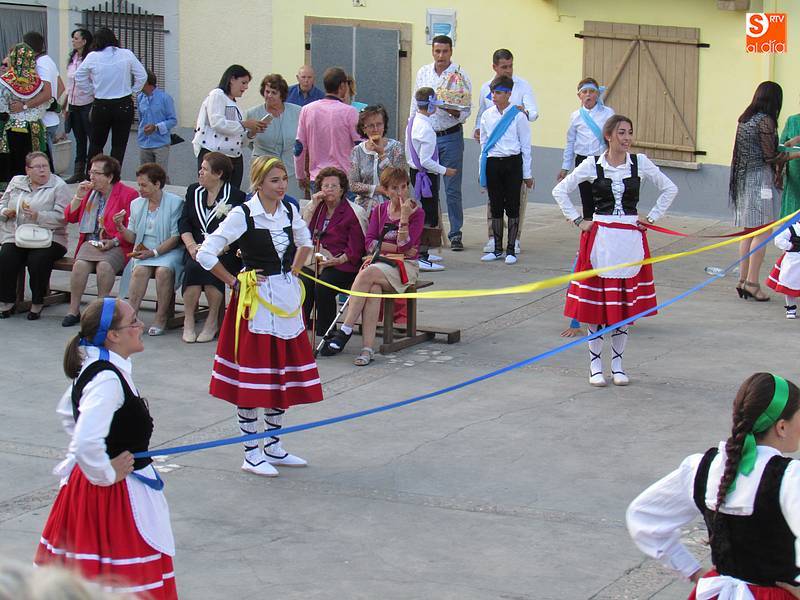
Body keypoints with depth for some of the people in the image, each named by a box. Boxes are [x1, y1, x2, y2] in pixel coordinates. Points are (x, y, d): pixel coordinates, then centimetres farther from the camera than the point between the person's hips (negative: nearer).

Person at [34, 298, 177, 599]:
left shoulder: (93, 369, 6)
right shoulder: (108, 379, -25)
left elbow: (67, 411, 25)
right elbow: (87, 443, -35)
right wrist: (105, 474, -18)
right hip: (113, 494, -10)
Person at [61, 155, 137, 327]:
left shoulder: (128, 194, -1)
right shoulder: (89, 191, 16)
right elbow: (70, 217, 19)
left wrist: (114, 241, -18)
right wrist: (78, 196, 3)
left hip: (116, 246, -4)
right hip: (91, 243, 4)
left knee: (104, 265, -34)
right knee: (80, 264, -26)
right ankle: (73, 309, -19)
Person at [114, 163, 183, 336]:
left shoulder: (175, 202, -5)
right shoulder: (137, 204, 13)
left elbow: (175, 238, -10)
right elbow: (133, 237, 14)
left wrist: (153, 252, -18)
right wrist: (121, 228, -6)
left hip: (169, 250, -4)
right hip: (144, 250, 4)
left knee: (163, 270, -33)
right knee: (140, 269, -28)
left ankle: (161, 318, -24)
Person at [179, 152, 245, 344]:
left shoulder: (236, 196, -1)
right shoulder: (193, 191, 16)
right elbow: (184, 223, 11)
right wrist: (192, 246, -7)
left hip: (225, 251, -4)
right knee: (193, 267, -29)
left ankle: (212, 322, -18)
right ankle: (188, 322, -21)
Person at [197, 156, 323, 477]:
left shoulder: (289, 211, 6)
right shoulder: (243, 215, -13)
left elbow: (305, 242, 26)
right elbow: (206, 254, -14)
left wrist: (293, 273, 13)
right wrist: (235, 282, -8)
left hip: (287, 298, 7)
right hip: (256, 299, -6)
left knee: (283, 374, 11)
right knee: (252, 377, -3)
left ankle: (274, 447, 22)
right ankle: (251, 454, 5)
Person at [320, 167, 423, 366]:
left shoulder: (417, 212, -1)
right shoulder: (379, 211, 13)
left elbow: (405, 246, -12)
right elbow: (369, 243, 3)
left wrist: (404, 216, -19)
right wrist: (396, 248, -9)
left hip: (405, 266, -3)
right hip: (379, 262, 3)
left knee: (366, 275, -32)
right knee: (373, 288, -33)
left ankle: (345, 331, -29)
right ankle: (368, 348, -40)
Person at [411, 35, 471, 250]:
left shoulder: (460, 75, -4)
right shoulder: (423, 73, 8)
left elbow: (466, 110, -4)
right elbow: (415, 105, 15)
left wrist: (455, 112, -25)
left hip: (450, 137, -4)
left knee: (452, 189, -2)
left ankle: (455, 234, 3)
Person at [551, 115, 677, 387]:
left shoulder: (640, 163, 1)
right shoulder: (592, 165, -3)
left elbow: (670, 189, 11)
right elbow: (560, 191, 4)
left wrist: (651, 217, 6)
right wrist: (578, 221, 0)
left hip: (631, 240, 2)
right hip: (600, 238, -1)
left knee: (626, 303, 5)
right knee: (596, 303, 0)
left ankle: (617, 364, 17)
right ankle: (595, 364, 12)